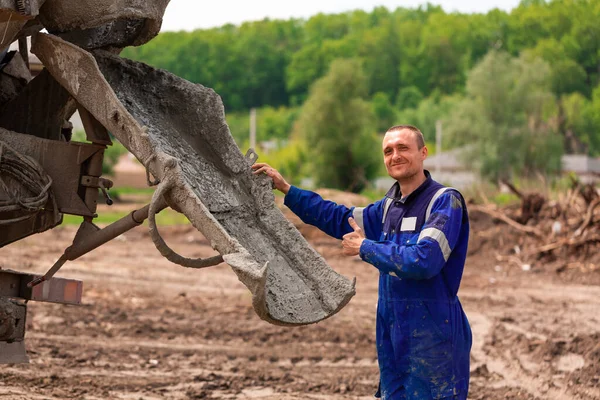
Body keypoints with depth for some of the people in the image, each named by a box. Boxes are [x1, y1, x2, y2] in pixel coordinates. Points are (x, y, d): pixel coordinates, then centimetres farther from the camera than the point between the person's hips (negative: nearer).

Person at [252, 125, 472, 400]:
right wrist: (285, 189, 22)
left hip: (433, 333, -8)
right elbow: (341, 220, 26)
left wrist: (365, 248, -11)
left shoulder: (445, 201, -12)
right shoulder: (390, 206, 12)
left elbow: (424, 261, -24)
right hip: (392, 334, 8)